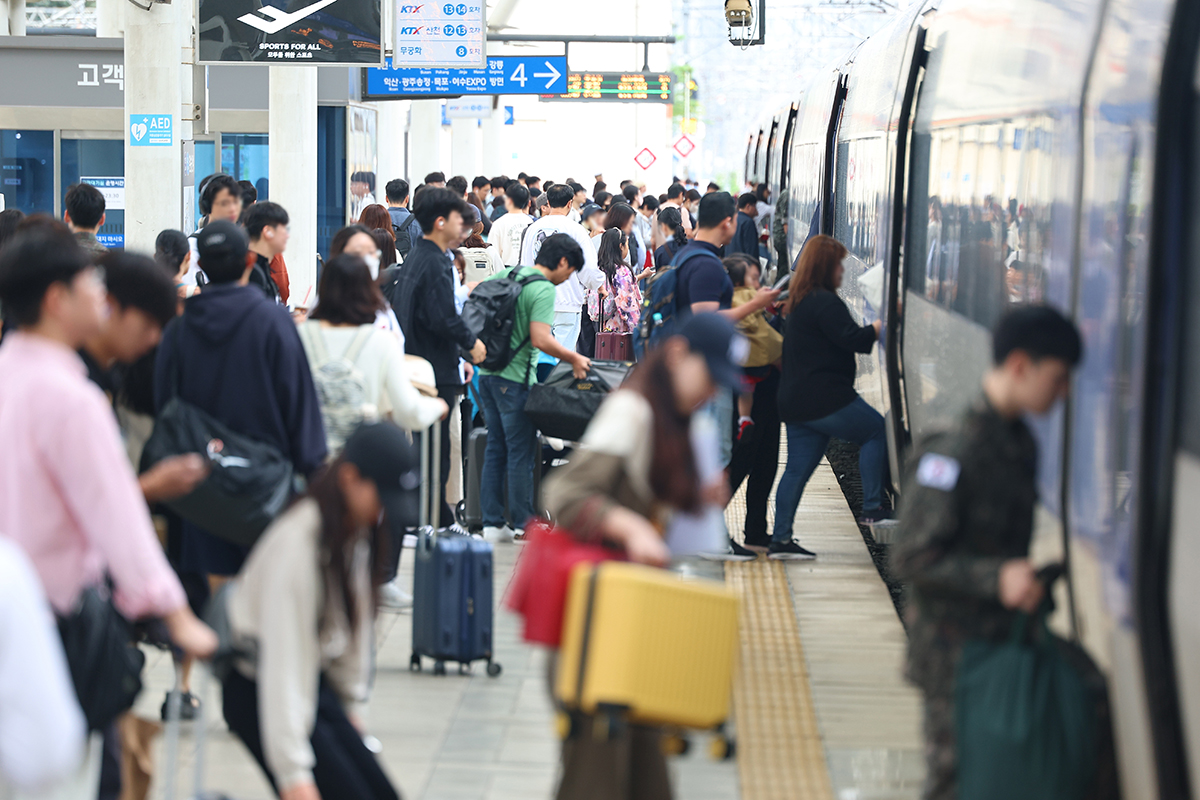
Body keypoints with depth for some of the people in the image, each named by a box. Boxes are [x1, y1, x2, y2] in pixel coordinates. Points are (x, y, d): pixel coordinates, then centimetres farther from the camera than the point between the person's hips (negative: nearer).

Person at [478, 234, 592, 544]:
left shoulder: (505, 275, 11)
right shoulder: (544, 289, -14)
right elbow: (541, 339, -23)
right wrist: (575, 359, -10)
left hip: (488, 372, 8)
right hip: (515, 378, -8)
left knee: (496, 448, 12)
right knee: (521, 452, 0)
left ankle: (492, 523, 14)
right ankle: (525, 524, 5)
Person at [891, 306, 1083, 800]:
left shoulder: (1021, 442, 8)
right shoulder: (953, 453, -20)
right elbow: (911, 559, -21)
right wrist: (996, 577, -28)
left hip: (1004, 639, 8)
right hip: (955, 651, -8)